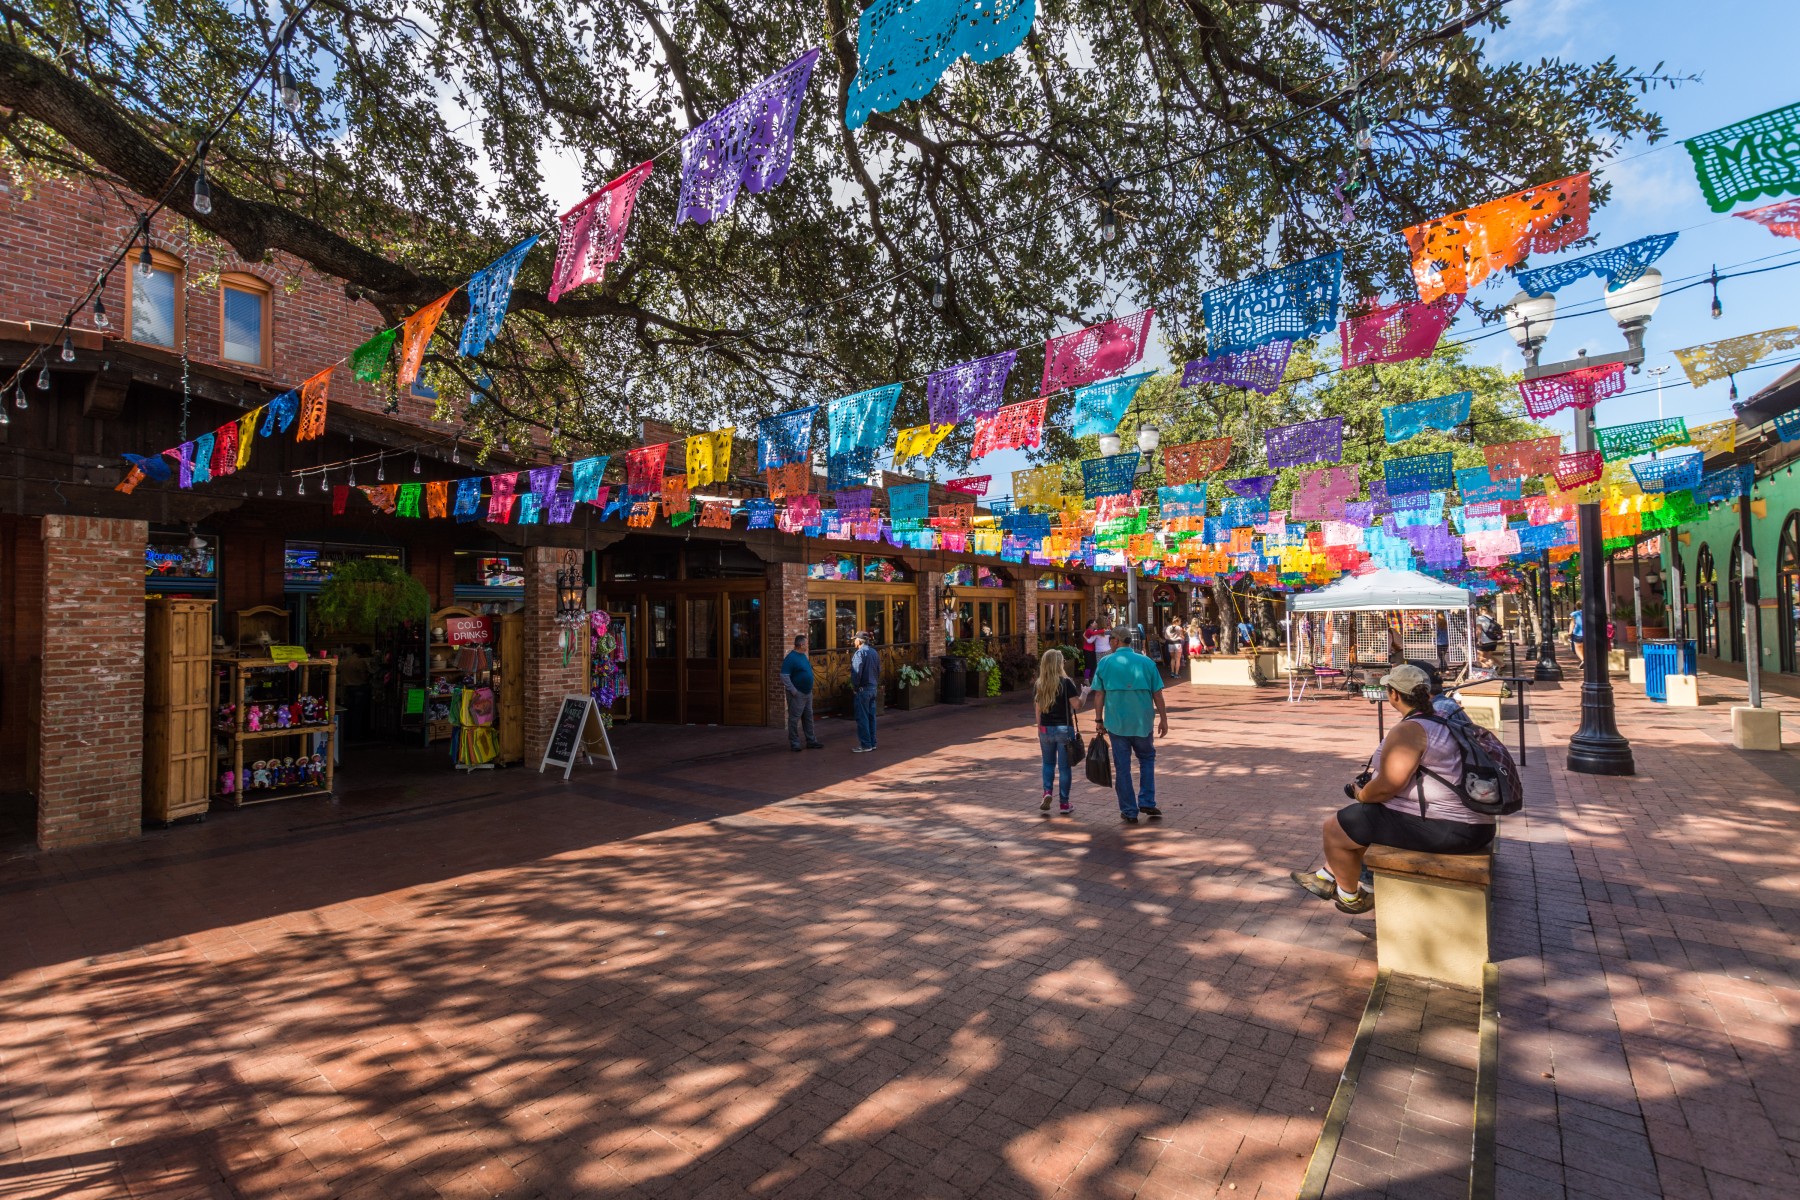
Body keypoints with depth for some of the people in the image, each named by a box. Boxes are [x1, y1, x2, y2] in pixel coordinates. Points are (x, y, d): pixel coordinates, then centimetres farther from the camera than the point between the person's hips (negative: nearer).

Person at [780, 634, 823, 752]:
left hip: (807, 693, 9)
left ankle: (811, 741, 22)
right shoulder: (791, 657, -17)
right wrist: (792, 690, -21)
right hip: (797, 694, -9)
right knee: (794, 719, 0)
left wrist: (810, 664, 5)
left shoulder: (803, 655, 10)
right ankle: (794, 744, 7)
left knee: (808, 718, 14)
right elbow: (784, 675, -21)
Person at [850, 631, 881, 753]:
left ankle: (865, 745, 0)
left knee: (862, 718, -2)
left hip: (863, 689, -8)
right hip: (874, 688, 8)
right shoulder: (874, 652, 10)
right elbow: (879, 670, 14)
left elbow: (856, 672, -20)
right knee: (871, 716, 13)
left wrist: (854, 686, -9)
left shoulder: (860, 653, -15)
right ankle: (872, 743, 18)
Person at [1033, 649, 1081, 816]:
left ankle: (1047, 792, -1)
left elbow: (1038, 710, 6)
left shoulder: (1039, 685, 2)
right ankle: (1064, 803, 11)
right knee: (1064, 766, 6)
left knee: (1048, 763, 19)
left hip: (1045, 729, 3)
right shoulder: (1066, 682, -10)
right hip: (1064, 728, -3)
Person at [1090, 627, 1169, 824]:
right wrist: (1163, 719, 9)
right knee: (1147, 758, 22)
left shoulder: (1105, 663, -2)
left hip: (1116, 723, -1)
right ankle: (1147, 802, 14)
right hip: (1142, 722, 1)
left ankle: (1129, 811, 12)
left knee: (1122, 767, 7)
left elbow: (1099, 695, -3)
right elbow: (1157, 694, 1)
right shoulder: (1146, 662, 1)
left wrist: (1099, 721, 5)